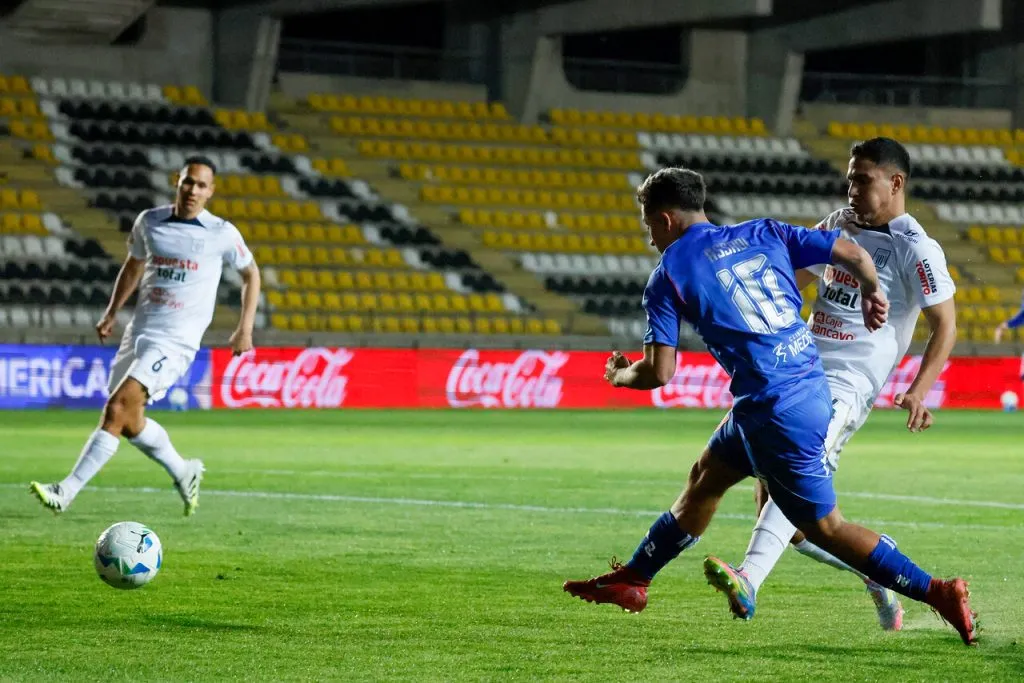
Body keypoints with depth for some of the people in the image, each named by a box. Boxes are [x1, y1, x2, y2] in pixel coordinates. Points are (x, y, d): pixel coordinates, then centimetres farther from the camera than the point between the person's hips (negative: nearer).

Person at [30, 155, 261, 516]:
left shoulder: (222, 234, -5)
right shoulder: (149, 222, 6)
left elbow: (251, 273, 11)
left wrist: (245, 329, 5)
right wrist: (111, 313, 17)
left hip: (175, 342, -6)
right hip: (139, 331, 6)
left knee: (117, 408, -19)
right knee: (129, 423, 11)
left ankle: (66, 491, -20)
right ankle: (184, 473, 36)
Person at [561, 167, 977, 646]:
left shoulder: (667, 277, -3)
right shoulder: (763, 234, 10)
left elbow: (659, 374, -8)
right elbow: (854, 254, 5)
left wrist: (622, 376, 15)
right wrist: (871, 293, 26)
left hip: (774, 410, -8)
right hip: (811, 386, 8)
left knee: (824, 526, 3)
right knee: (706, 476, 23)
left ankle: (939, 593, -2)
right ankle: (631, 580, 35)